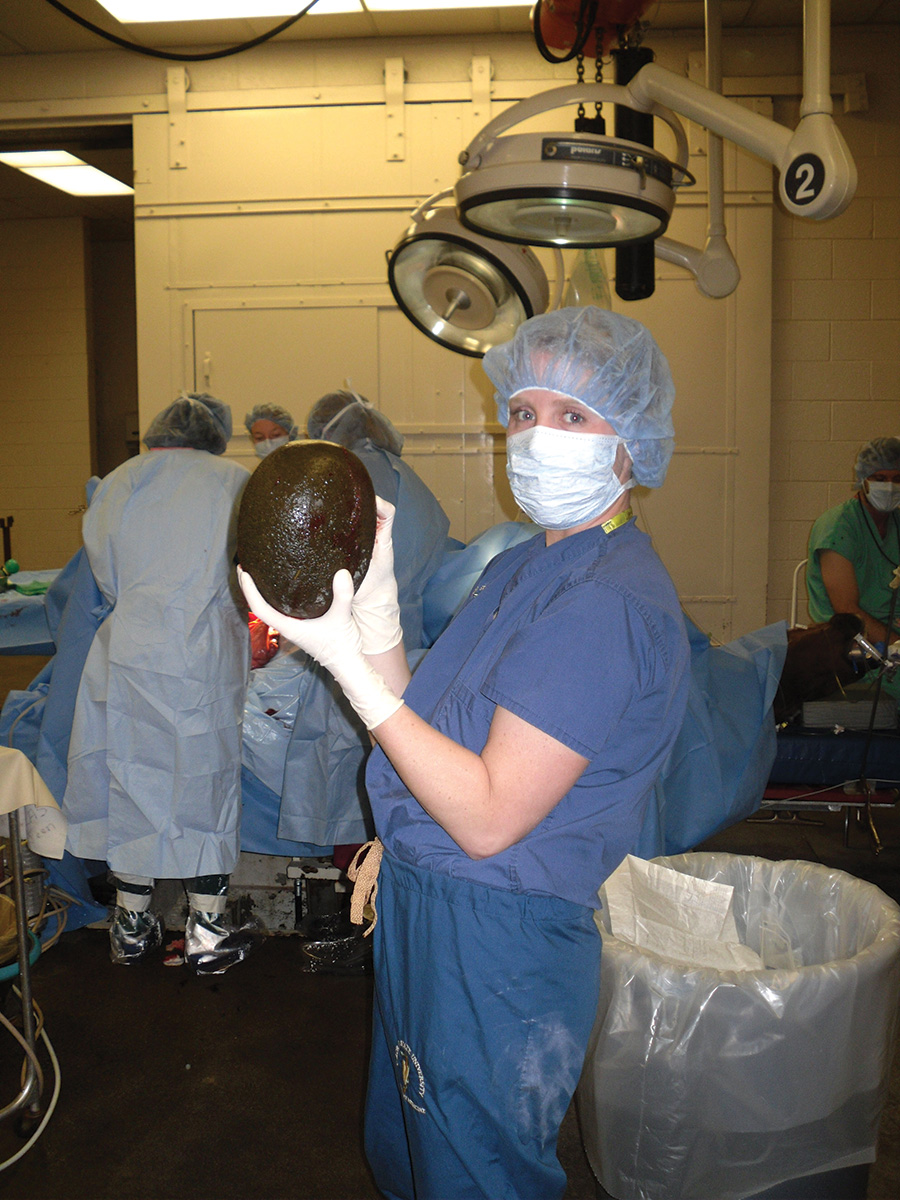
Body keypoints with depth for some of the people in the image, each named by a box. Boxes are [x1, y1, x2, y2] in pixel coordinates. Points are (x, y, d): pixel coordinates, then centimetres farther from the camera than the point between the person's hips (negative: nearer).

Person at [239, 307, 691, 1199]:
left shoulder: (610, 604, -25)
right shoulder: (525, 565, 7)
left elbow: (488, 816, -27)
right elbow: (439, 732, 3)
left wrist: (345, 660, -28)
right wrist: (373, 596, -6)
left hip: (494, 947, -9)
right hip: (423, 908, 9)